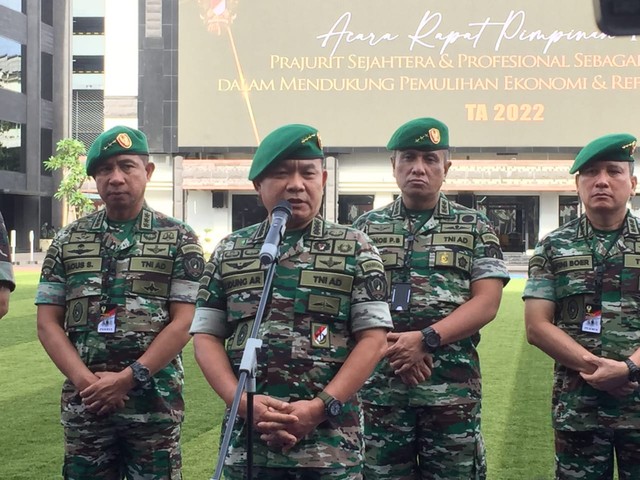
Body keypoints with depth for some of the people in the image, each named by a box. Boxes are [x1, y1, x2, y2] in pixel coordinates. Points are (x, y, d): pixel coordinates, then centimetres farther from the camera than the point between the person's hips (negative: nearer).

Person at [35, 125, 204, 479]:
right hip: (84, 402, 2)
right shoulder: (68, 241, 9)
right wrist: (86, 380, -9)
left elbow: (183, 323, -5)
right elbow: (48, 323, 5)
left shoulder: (179, 239, 2)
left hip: (155, 402, -2)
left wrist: (129, 378, -13)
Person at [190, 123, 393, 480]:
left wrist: (319, 406, -11)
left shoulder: (355, 249, 5)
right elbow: (206, 336, 8)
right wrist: (243, 401, -8)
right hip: (248, 438, 2)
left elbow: (373, 339, -1)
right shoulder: (229, 252, 10)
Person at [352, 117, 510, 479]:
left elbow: (487, 302, -2)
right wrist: (393, 345, -13)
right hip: (379, 383, 1)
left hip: (453, 385, -1)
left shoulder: (475, 227, 8)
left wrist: (426, 339, -14)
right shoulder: (366, 228, 11)